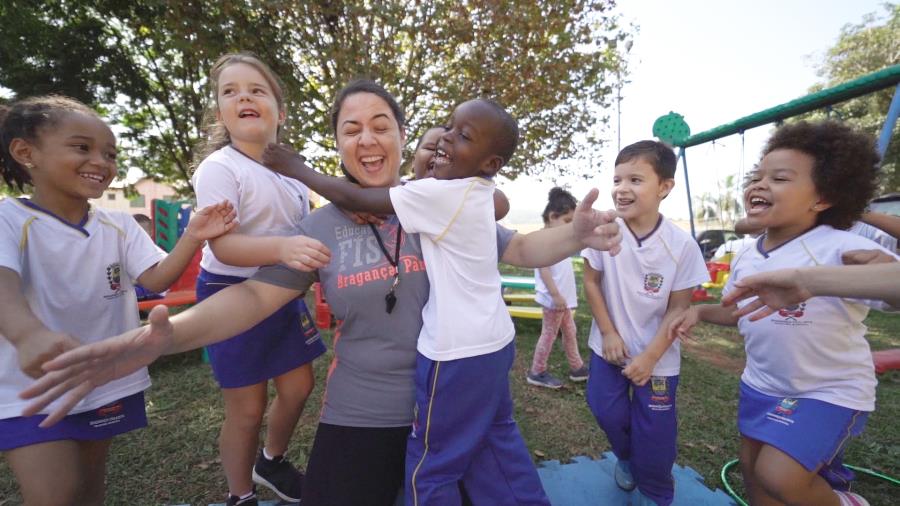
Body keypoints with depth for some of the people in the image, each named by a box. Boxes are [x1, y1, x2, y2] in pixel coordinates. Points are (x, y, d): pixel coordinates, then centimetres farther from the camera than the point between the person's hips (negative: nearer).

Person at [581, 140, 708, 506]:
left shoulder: (682, 245, -18)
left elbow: (678, 308, -11)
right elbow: (591, 281, -5)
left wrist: (650, 357, -13)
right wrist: (608, 333, -7)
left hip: (657, 356, -1)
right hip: (610, 345, 2)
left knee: (654, 433, 8)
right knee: (607, 411, 12)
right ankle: (626, 458, 46)